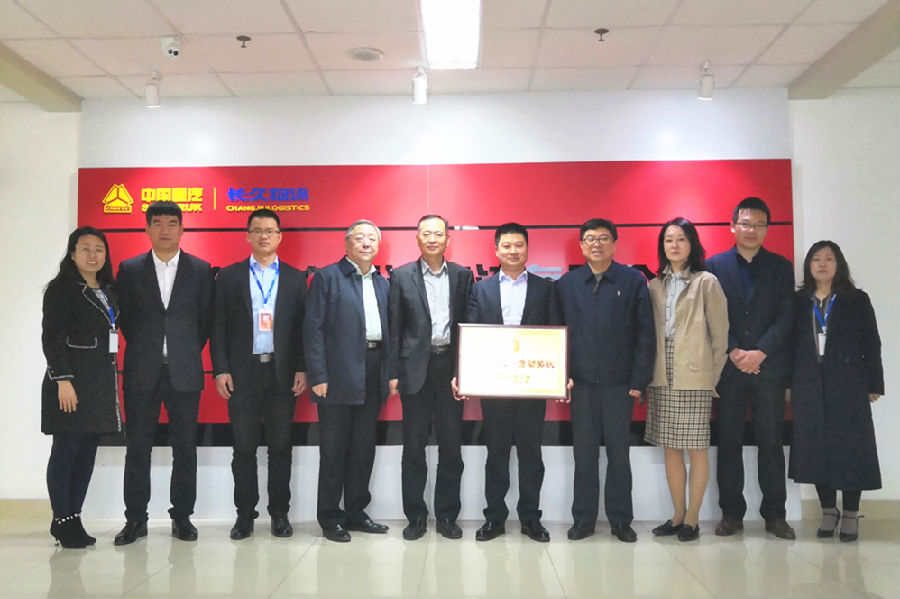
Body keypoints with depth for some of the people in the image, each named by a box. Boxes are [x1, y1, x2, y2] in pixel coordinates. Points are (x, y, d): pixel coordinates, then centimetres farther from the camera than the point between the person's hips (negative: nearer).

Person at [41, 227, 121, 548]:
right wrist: (62, 380, -18)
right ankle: (62, 522, 8)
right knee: (66, 451, -2)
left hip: (102, 383, 7)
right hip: (73, 381, -7)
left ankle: (75, 519, 16)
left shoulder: (107, 291, 15)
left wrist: (109, 382, 11)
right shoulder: (61, 289, -4)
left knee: (88, 452, 8)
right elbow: (51, 337, -11)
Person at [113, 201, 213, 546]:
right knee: (137, 448, 5)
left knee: (185, 448, 5)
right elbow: (124, 317, 9)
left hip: (185, 372, 0)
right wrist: (145, 349, 8)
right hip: (142, 373, 1)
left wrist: (189, 351, 6)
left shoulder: (200, 270, 5)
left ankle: (182, 517, 16)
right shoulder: (129, 269, 6)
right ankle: (135, 520, 16)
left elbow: (206, 318, 8)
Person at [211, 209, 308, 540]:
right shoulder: (229, 276, 7)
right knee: (244, 447, 5)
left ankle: (280, 513, 17)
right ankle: (245, 513, 16)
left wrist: (302, 369, -3)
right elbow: (219, 327, 4)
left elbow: (303, 327, 5)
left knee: (280, 446, 7)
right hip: (243, 372, 0)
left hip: (282, 373, 0)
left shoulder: (296, 278, 8)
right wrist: (220, 370, -4)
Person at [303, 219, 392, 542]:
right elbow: (313, 328, -7)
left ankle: (356, 512, 25)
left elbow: (388, 330, 15)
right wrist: (317, 376, -14)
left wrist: (390, 373, 6)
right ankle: (330, 517, 15)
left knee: (363, 449, 13)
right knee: (333, 450, 3)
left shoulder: (383, 284, 16)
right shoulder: (327, 277, -1)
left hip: (372, 375, 6)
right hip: (339, 376, -5)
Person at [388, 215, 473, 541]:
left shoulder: (463, 275, 7)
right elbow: (394, 328, 3)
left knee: (451, 446, 6)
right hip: (416, 368, -1)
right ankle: (416, 516, 18)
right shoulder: (402, 276, 4)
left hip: (451, 367, 1)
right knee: (414, 447, 6)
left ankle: (447, 516, 18)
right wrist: (393, 373, -2)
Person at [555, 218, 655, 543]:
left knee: (619, 453, 8)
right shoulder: (566, 284, 7)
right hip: (580, 382, 1)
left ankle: (620, 519, 20)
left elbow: (645, 334, 0)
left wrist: (638, 380, -5)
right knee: (584, 453, 8)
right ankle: (583, 519, 19)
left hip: (619, 382, -1)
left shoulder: (634, 281, 2)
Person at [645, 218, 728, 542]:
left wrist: (714, 376, -4)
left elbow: (720, 333, -1)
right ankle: (678, 516, 20)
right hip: (662, 378, 5)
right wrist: (647, 372, 6)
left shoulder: (706, 282, 0)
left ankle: (692, 519, 11)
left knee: (696, 449, 1)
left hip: (694, 378, -4)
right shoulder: (655, 285, 12)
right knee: (670, 448, 9)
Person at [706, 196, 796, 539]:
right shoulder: (714, 266, 6)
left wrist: (760, 352, -12)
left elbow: (785, 317, 0)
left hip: (769, 367, 1)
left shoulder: (781, 267, 9)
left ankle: (775, 514, 15)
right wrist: (734, 353, -12)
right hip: (728, 368, 0)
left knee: (771, 443, 5)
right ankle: (732, 513, 13)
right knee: (729, 443, 4)